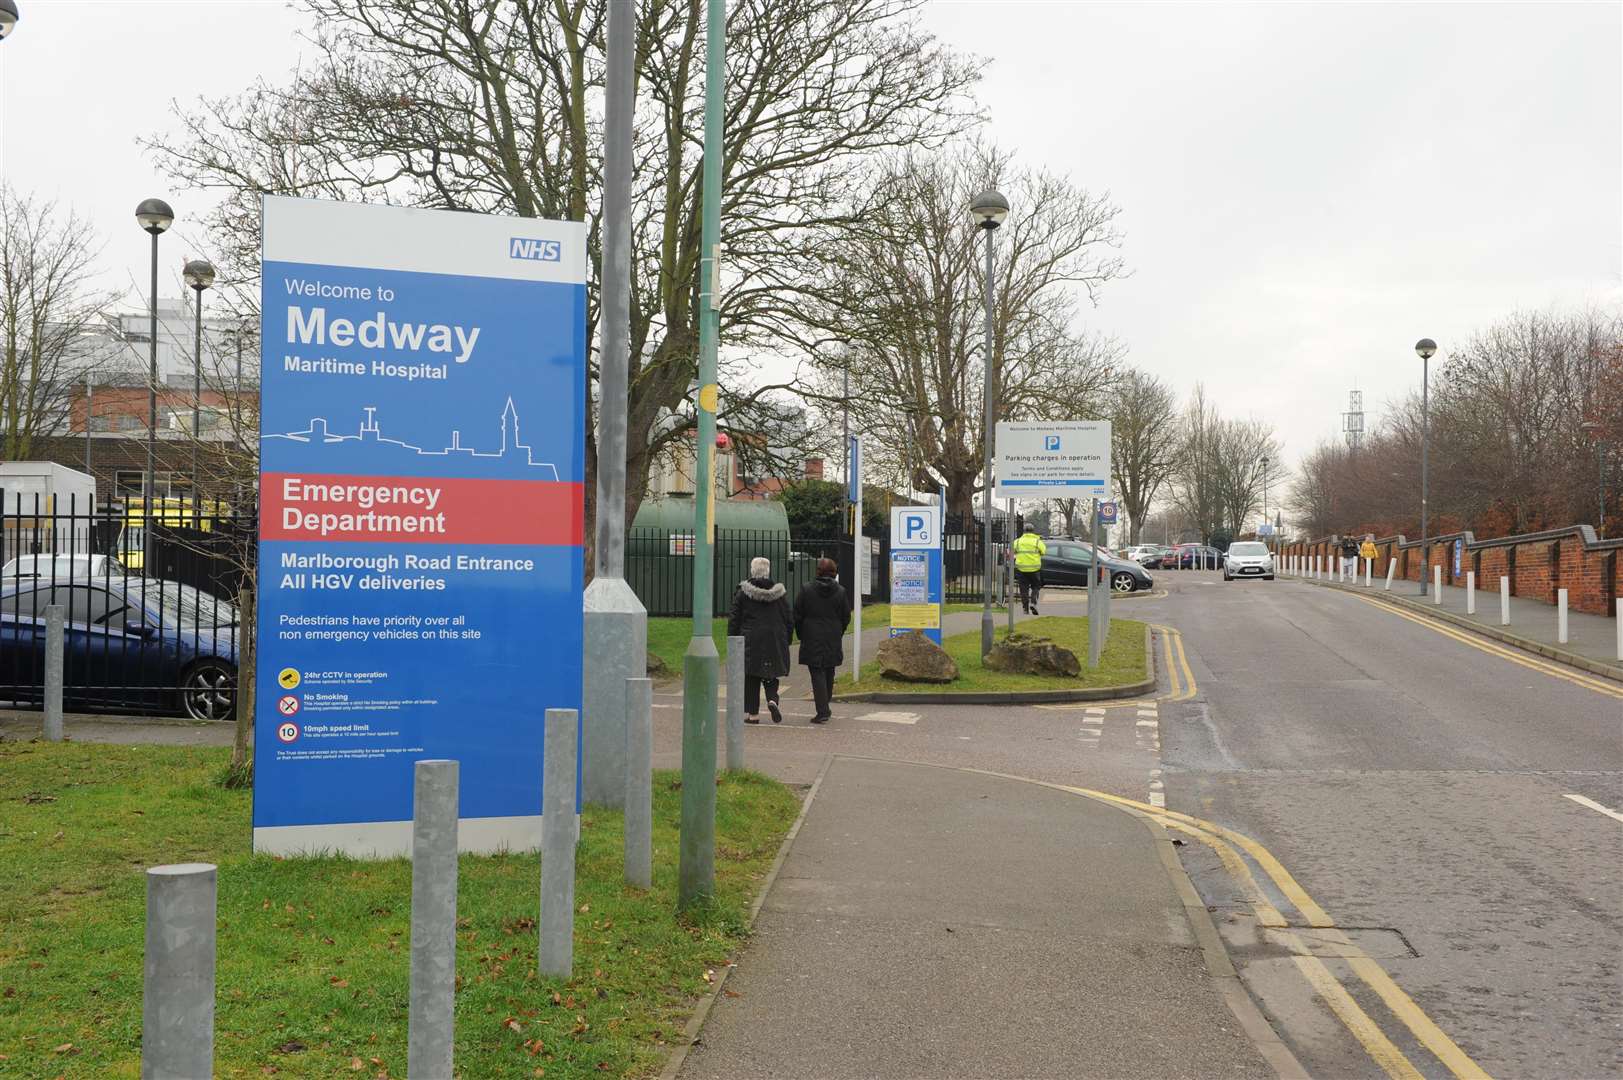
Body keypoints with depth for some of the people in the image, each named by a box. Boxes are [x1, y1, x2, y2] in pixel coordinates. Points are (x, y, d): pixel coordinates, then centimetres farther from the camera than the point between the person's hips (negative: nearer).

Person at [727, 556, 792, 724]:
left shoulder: (743, 592, -4)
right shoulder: (778, 592, 2)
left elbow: (734, 619, -2)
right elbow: (789, 620, 5)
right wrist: (786, 641, 15)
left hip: (750, 641, -2)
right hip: (774, 640, 2)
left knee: (751, 678, 5)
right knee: (770, 675, 13)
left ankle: (753, 714, 5)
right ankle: (772, 699, -13)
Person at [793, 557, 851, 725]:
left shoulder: (806, 589, -6)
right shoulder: (840, 591, -1)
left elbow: (797, 615, -3)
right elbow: (846, 618, 4)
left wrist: (801, 635, 9)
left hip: (812, 640, -3)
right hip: (833, 640, 3)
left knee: (818, 673, -3)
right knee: (829, 674, 15)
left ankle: (822, 712, -11)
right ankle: (824, 709, 25)